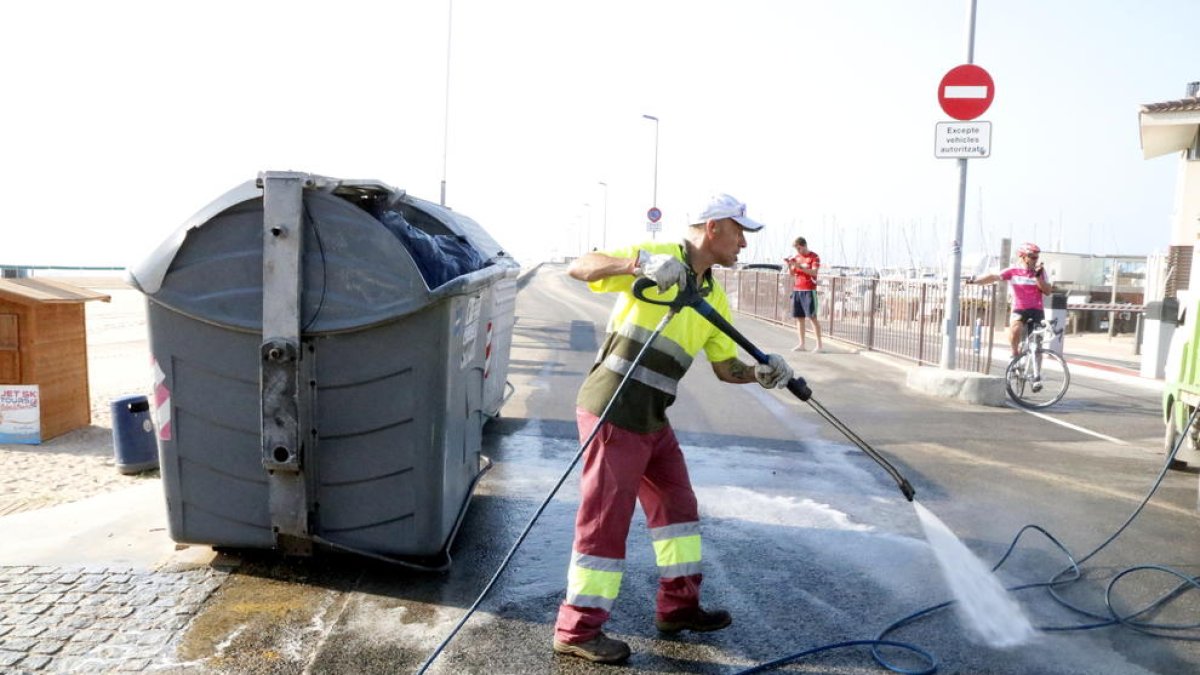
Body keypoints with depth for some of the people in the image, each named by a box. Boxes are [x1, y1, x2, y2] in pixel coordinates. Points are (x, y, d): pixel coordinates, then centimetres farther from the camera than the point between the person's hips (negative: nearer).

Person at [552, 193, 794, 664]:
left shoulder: (715, 297, 13)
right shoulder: (655, 256, -9)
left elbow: (726, 368, 15)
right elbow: (578, 268, -18)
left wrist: (761, 373, -5)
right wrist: (638, 262, -32)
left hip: (652, 419, 9)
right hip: (612, 411, -9)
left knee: (677, 504, 17)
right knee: (605, 518, -3)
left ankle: (678, 607, 33)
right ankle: (577, 630, 10)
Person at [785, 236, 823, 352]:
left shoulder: (814, 257, -5)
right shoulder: (796, 257, 12)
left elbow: (814, 272, -17)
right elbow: (792, 274, 13)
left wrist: (799, 266, -25)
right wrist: (789, 265, -7)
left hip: (809, 290, -6)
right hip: (797, 290, 6)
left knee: (812, 317, -6)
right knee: (799, 317, 5)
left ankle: (819, 344, -2)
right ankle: (801, 344, 10)